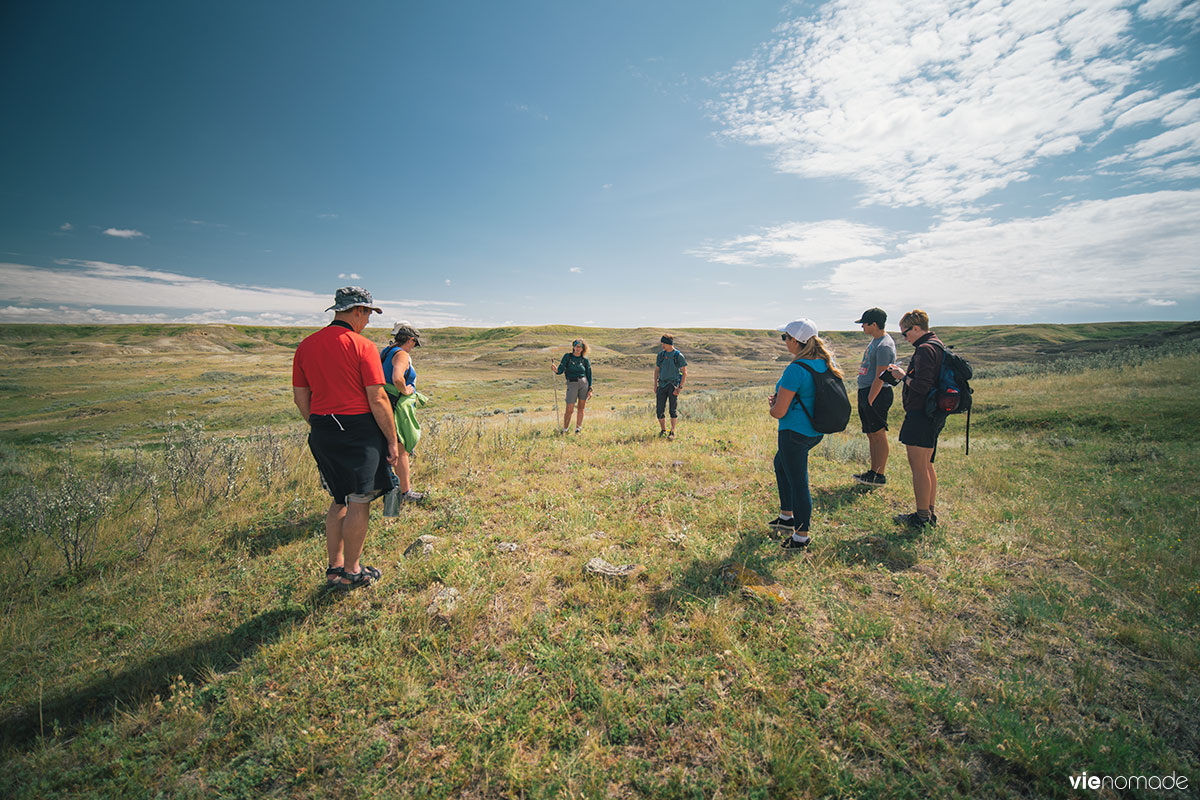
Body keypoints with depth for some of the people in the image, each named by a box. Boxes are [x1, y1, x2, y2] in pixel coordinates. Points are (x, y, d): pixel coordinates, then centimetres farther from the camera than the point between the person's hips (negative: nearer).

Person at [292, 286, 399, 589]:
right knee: (359, 502, 5)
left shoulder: (306, 346, 9)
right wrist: (392, 440, -8)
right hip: (359, 432, -7)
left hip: (322, 432, 7)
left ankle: (334, 565, 28)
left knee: (340, 499, 19)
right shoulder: (362, 346, -11)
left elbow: (300, 396, 12)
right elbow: (378, 399, -14)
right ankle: (351, 572, 16)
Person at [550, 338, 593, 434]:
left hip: (584, 383, 2)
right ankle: (565, 430, 11)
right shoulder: (567, 356, 2)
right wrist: (556, 370, -26)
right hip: (572, 384, -2)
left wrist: (590, 389, 2)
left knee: (581, 407, 4)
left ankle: (578, 429, 14)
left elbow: (589, 375, 9)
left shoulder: (585, 360, 7)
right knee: (569, 410, -4)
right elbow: (560, 371, -3)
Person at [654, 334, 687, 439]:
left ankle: (672, 432, 0)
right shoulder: (661, 355, 9)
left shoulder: (678, 355, -4)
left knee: (673, 410, -5)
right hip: (662, 384, 4)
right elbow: (656, 370, 17)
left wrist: (680, 387, -10)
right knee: (659, 410, 2)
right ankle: (663, 430, 17)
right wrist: (655, 385, 9)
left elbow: (684, 372, -3)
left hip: (673, 385, -4)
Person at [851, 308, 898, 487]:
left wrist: (869, 401, -20)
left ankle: (879, 476, 4)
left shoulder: (884, 346, -17)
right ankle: (873, 472, 22)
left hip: (877, 394, -10)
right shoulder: (875, 340, 14)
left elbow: (880, 378, -19)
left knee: (879, 435, -3)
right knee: (871, 435, 14)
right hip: (866, 391, 10)